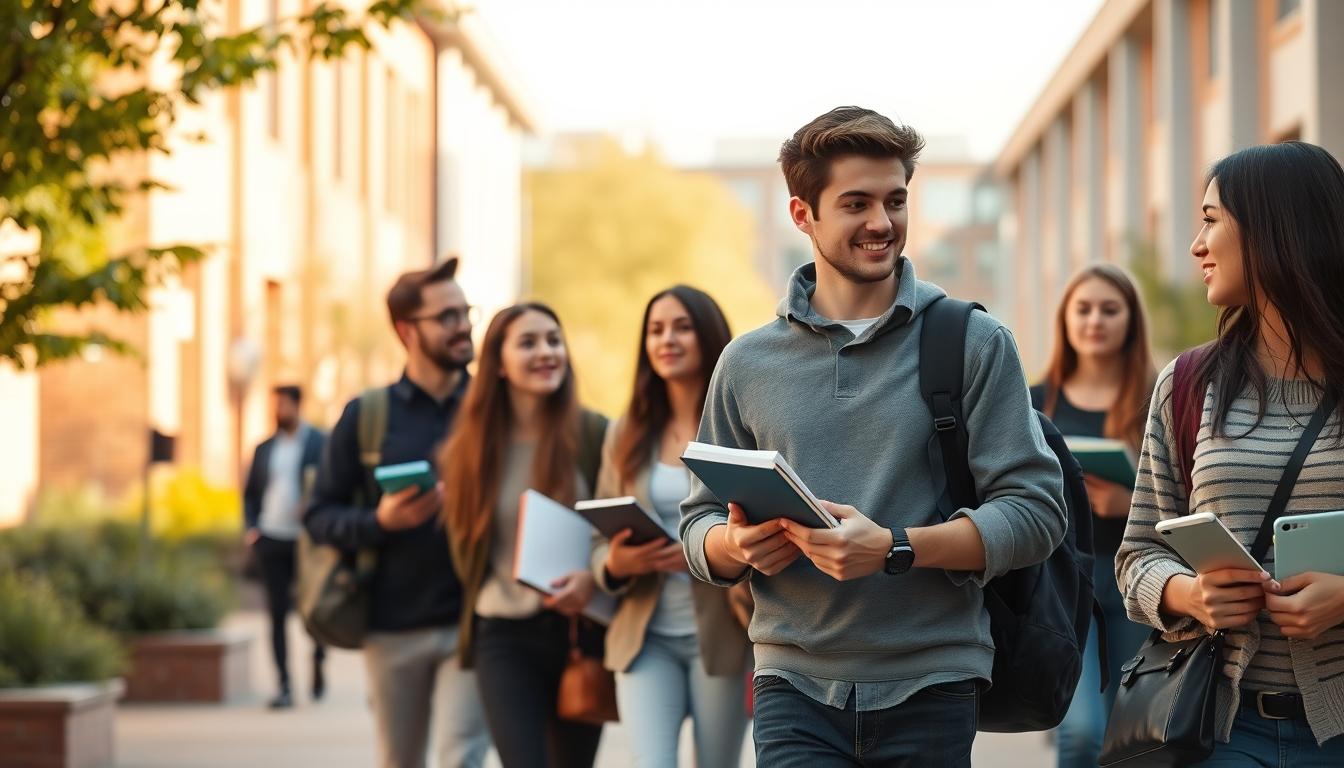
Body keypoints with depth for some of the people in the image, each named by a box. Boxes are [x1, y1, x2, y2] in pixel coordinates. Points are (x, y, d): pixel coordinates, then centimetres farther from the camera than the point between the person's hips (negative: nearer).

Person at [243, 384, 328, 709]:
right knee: (277, 613, 0)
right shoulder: (264, 448, 14)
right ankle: (284, 685, 2)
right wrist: (249, 528, 3)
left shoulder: (320, 443, 2)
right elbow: (250, 493, 18)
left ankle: (318, 668, 27)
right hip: (271, 539, 3)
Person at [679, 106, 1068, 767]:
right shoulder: (748, 364, 11)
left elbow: (1035, 512, -4)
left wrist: (894, 549, -17)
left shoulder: (974, 345, 3)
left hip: (930, 688, -1)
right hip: (795, 689, 1)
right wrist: (735, 545, -9)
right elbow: (698, 525, 15)